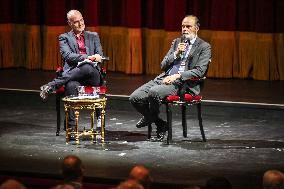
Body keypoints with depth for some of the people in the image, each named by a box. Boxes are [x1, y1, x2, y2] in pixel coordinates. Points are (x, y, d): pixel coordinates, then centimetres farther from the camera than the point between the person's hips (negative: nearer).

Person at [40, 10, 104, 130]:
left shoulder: (93, 36, 24)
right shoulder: (64, 38, 16)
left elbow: (99, 56, 15)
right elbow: (67, 56, -3)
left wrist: (97, 57, -11)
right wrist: (87, 57, -18)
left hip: (92, 76, 2)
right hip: (73, 73, -1)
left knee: (87, 67, -39)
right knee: (71, 85, -40)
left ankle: (51, 86, -34)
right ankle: (71, 126, -41)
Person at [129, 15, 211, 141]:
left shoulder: (204, 47, 3)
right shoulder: (176, 42, 21)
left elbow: (199, 71, -10)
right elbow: (163, 66, 15)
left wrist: (177, 76, -19)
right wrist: (176, 54, -3)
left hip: (181, 83, -6)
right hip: (163, 78, 7)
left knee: (154, 92, -34)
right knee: (134, 98, -12)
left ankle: (149, 117, -2)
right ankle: (160, 124, 4)